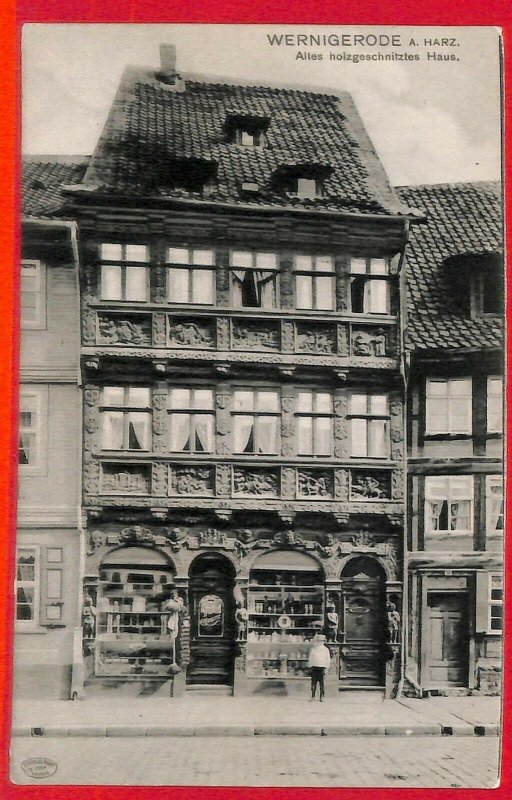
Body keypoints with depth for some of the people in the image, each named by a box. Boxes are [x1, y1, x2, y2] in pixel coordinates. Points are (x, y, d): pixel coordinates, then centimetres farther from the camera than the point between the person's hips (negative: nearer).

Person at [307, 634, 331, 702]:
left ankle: (322, 697, 3)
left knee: (322, 683, -4)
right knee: (313, 683, 2)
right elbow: (310, 658, 16)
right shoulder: (312, 649, 11)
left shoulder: (325, 649, 5)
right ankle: (313, 696, 9)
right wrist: (310, 666, 8)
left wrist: (326, 668, -3)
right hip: (314, 667, 2)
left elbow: (328, 659, 5)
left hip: (322, 667, -2)